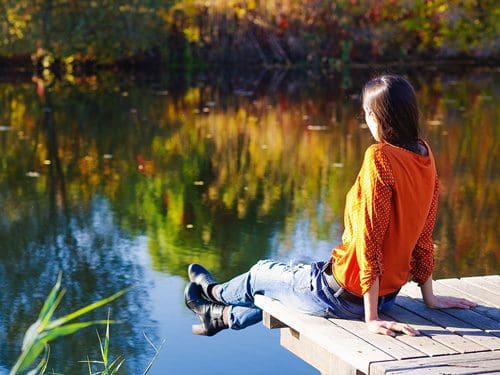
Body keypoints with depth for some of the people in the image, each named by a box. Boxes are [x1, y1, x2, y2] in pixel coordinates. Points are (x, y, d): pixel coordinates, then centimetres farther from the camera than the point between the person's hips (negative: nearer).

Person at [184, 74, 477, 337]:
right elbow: (424, 234, 6)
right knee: (297, 274, 32)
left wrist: (371, 317, -25)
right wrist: (429, 296, 13)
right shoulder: (425, 155, -2)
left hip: (347, 295, -7)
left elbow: (370, 237, -27)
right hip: (390, 293, 7)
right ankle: (227, 315, 54)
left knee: (263, 273, 22)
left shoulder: (380, 157, -26)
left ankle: (216, 292, 54)